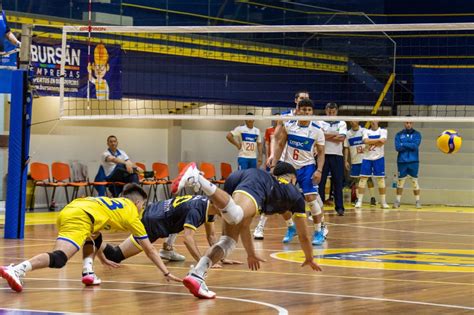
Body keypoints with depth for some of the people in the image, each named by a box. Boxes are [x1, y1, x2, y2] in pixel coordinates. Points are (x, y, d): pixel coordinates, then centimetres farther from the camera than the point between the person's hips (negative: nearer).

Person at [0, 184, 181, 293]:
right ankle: (17, 270, -45)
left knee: (94, 239, 36)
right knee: (59, 258, -23)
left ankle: (88, 272, 13)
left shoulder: (114, 202, 38)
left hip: (68, 210, 8)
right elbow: (149, 250, 24)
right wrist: (166, 273, 32)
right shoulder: (132, 215, 22)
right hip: (80, 219, -8)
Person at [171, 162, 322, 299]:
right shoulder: (294, 193, 38)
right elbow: (303, 235, 47)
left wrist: (251, 254, 69)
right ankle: (197, 178, -60)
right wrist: (309, 259, 65)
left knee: (228, 242, 7)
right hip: (255, 185, -6)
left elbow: (243, 225, 56)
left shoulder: (269, 180, 48)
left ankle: (196, 275, -17)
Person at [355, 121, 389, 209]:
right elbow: (366, 141, -13)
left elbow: (383, 141, -15)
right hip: (367, 158, 1)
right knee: (363, 178, -4)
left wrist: (371, 142, -12)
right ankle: (359, 201, 0)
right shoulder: (366, 131, 7)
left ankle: (383, 202, 8)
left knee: (381, 179, 1)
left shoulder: (383, 131, 3)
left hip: (379, 158, -1)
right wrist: (378, 140, -13)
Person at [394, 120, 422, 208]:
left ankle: (417, 200, 3)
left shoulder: (417, 134, 5)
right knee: (400, 181, 3)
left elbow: (415, 145, -11)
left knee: (415, 181, -1)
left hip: (413, 161, -1)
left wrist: (403, 144, -7)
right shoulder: (399, 134, 8)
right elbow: (398, 147, -5)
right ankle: (398, 200, 8)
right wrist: (410, 146, -9)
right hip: (402, 161, 1)